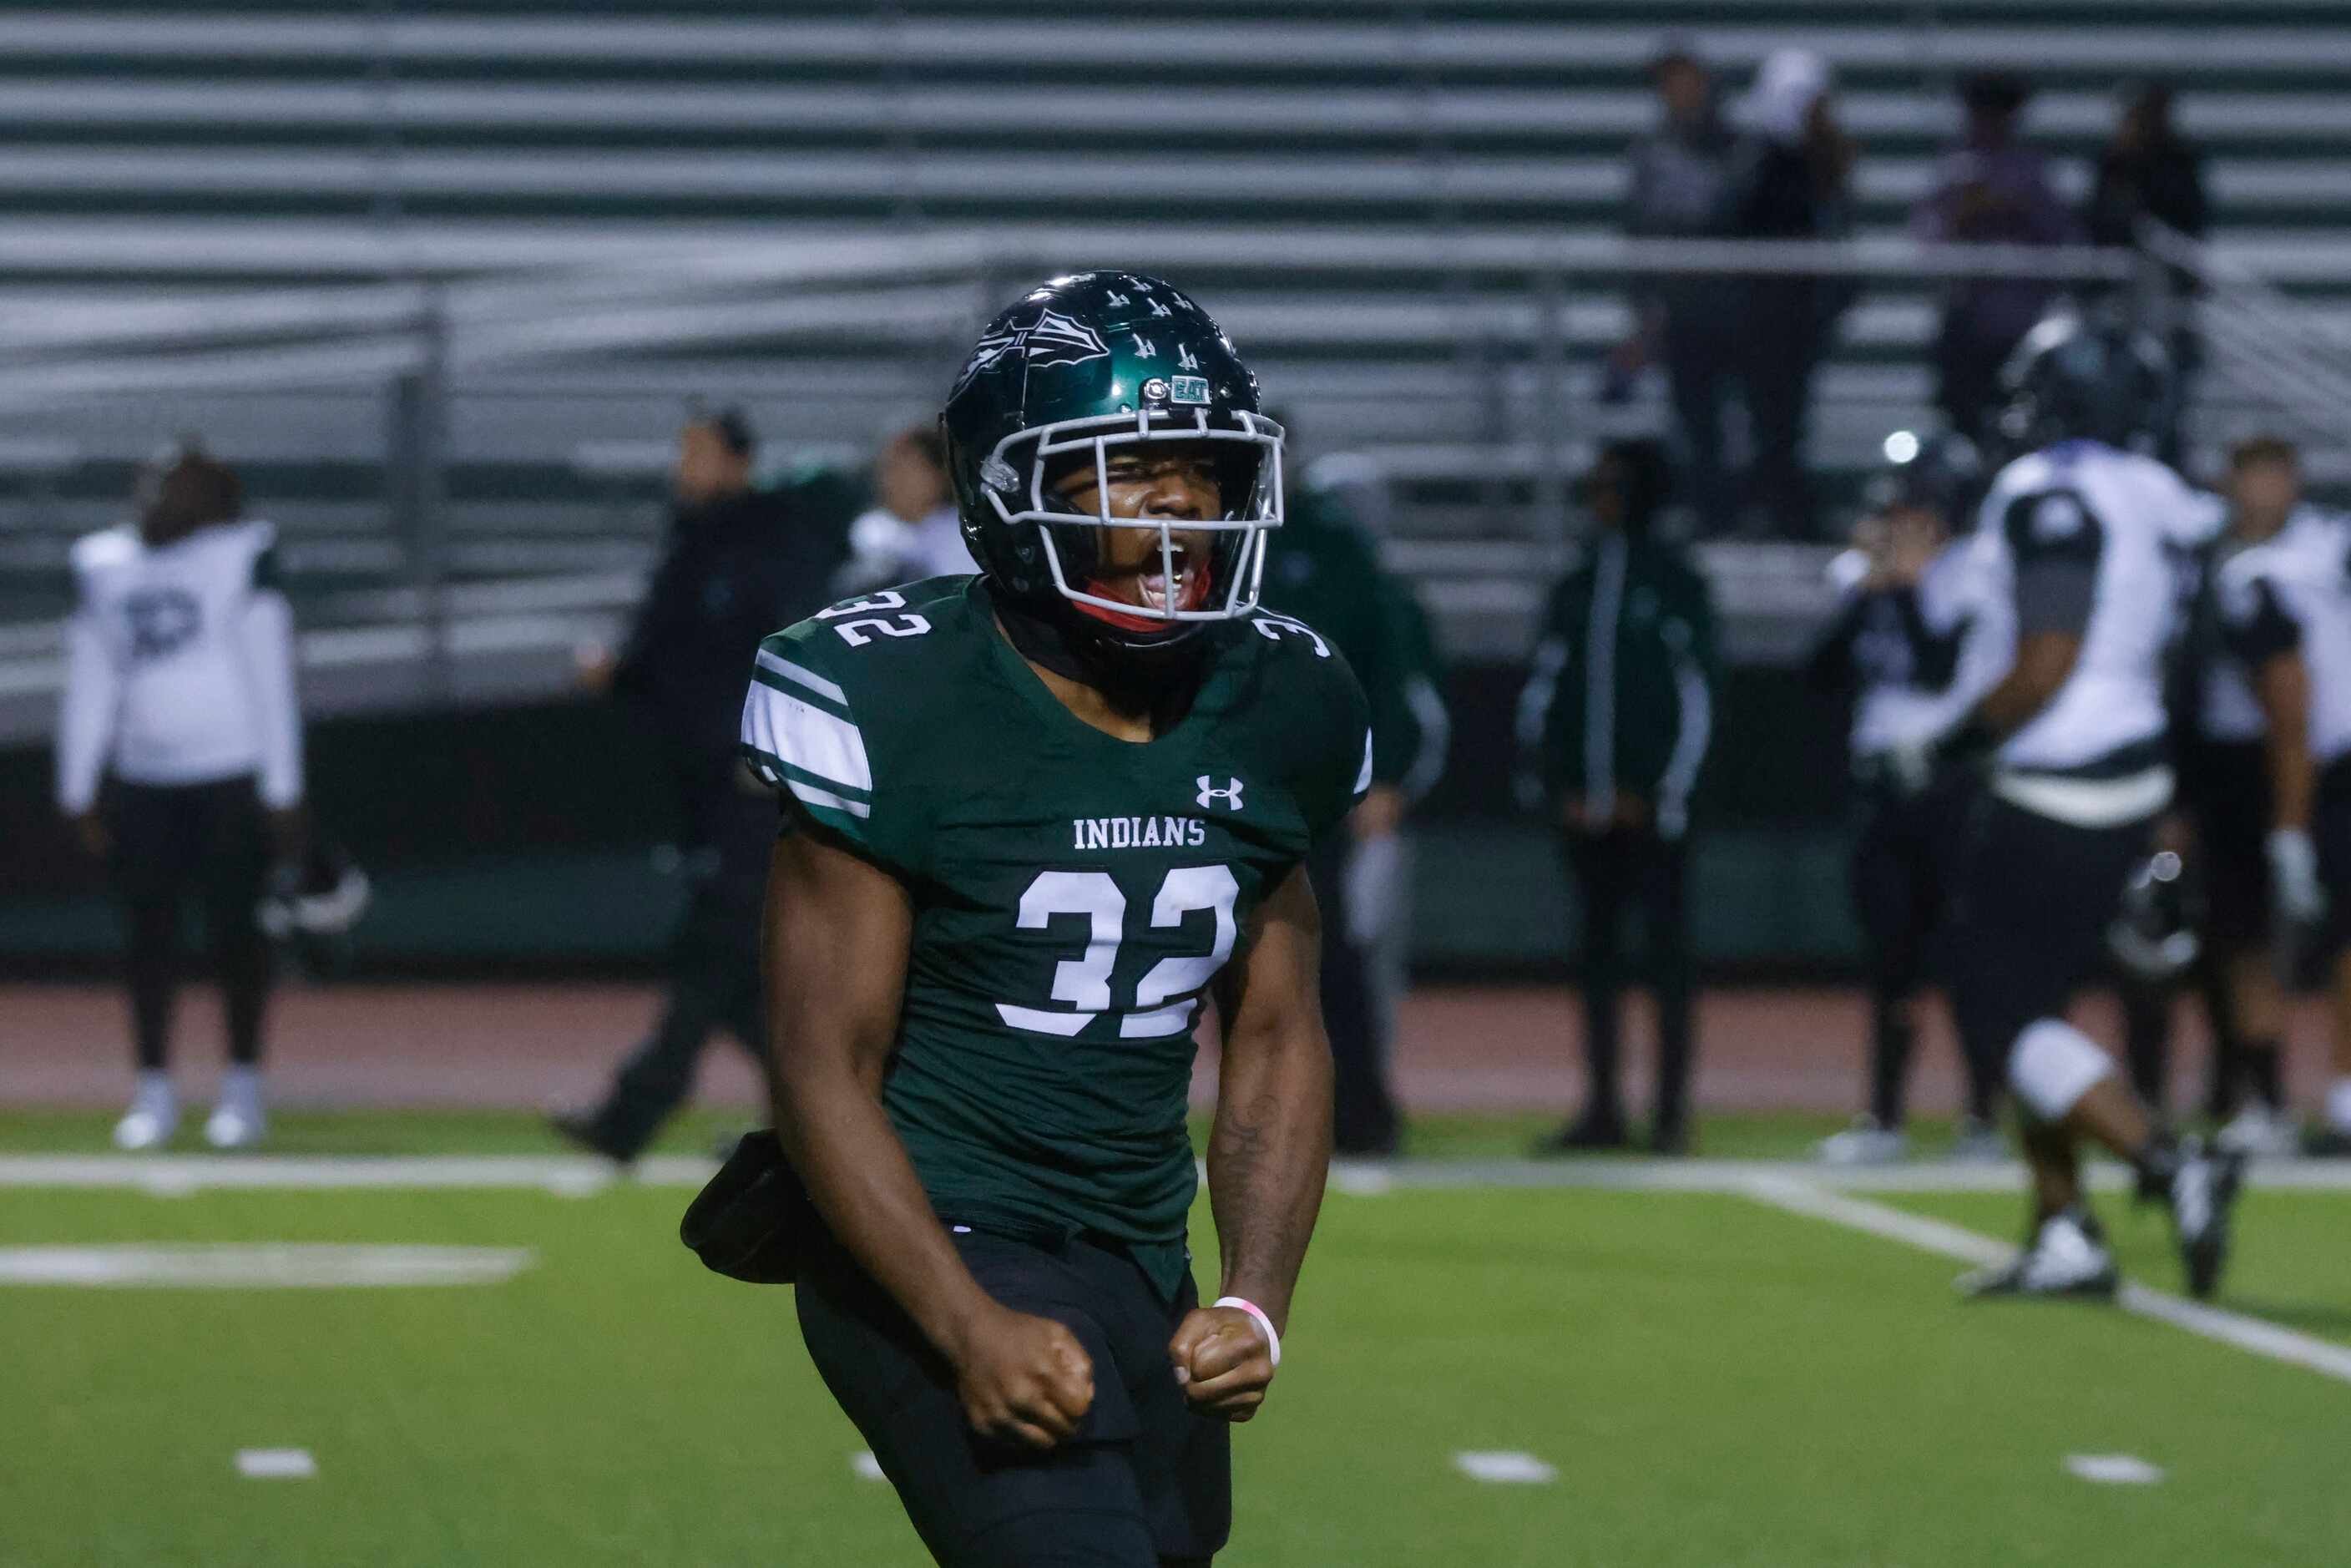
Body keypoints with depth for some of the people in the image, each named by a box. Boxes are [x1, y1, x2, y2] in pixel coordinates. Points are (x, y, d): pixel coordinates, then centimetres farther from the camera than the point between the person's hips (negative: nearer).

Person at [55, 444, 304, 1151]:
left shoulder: (241, 557, -2)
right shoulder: (103, 567, 10)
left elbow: (270, 678, -3)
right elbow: (89, 687, 14)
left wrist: (283, 792, -7)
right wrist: (77, 791, 11)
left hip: (231, 774, -4)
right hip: (142, 778, 4)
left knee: (232, 928, -2)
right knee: (148, 932, 3)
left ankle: (243, 1090, 7)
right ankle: (154, 1091, 10)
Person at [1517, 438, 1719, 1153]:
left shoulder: (1674, 582, -1)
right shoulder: (1575, 586, 13)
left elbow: (1697, 693, -6)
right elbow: (1543, 686, 12)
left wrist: (1666, 795, -11)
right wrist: (1546, 782, 0)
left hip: (1651, 805, -5)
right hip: (1585, 802, 5)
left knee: (1667, 950, -4)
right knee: (1598, 946, 7)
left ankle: (1671, 1110, -1)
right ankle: (1602, 1108, 10)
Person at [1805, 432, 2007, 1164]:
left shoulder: (1975, 580, -7)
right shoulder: (1870, 575, 13)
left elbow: (1940, 672, -18)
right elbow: (1825, 672, 5)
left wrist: (1906, 588, -13)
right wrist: (1866, 594, -5)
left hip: (1952, 790, -6)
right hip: (1887, 792, 6)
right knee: (1890, 960, 8)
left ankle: (1983, 1118, 0)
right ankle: (1883, 1119, 12)